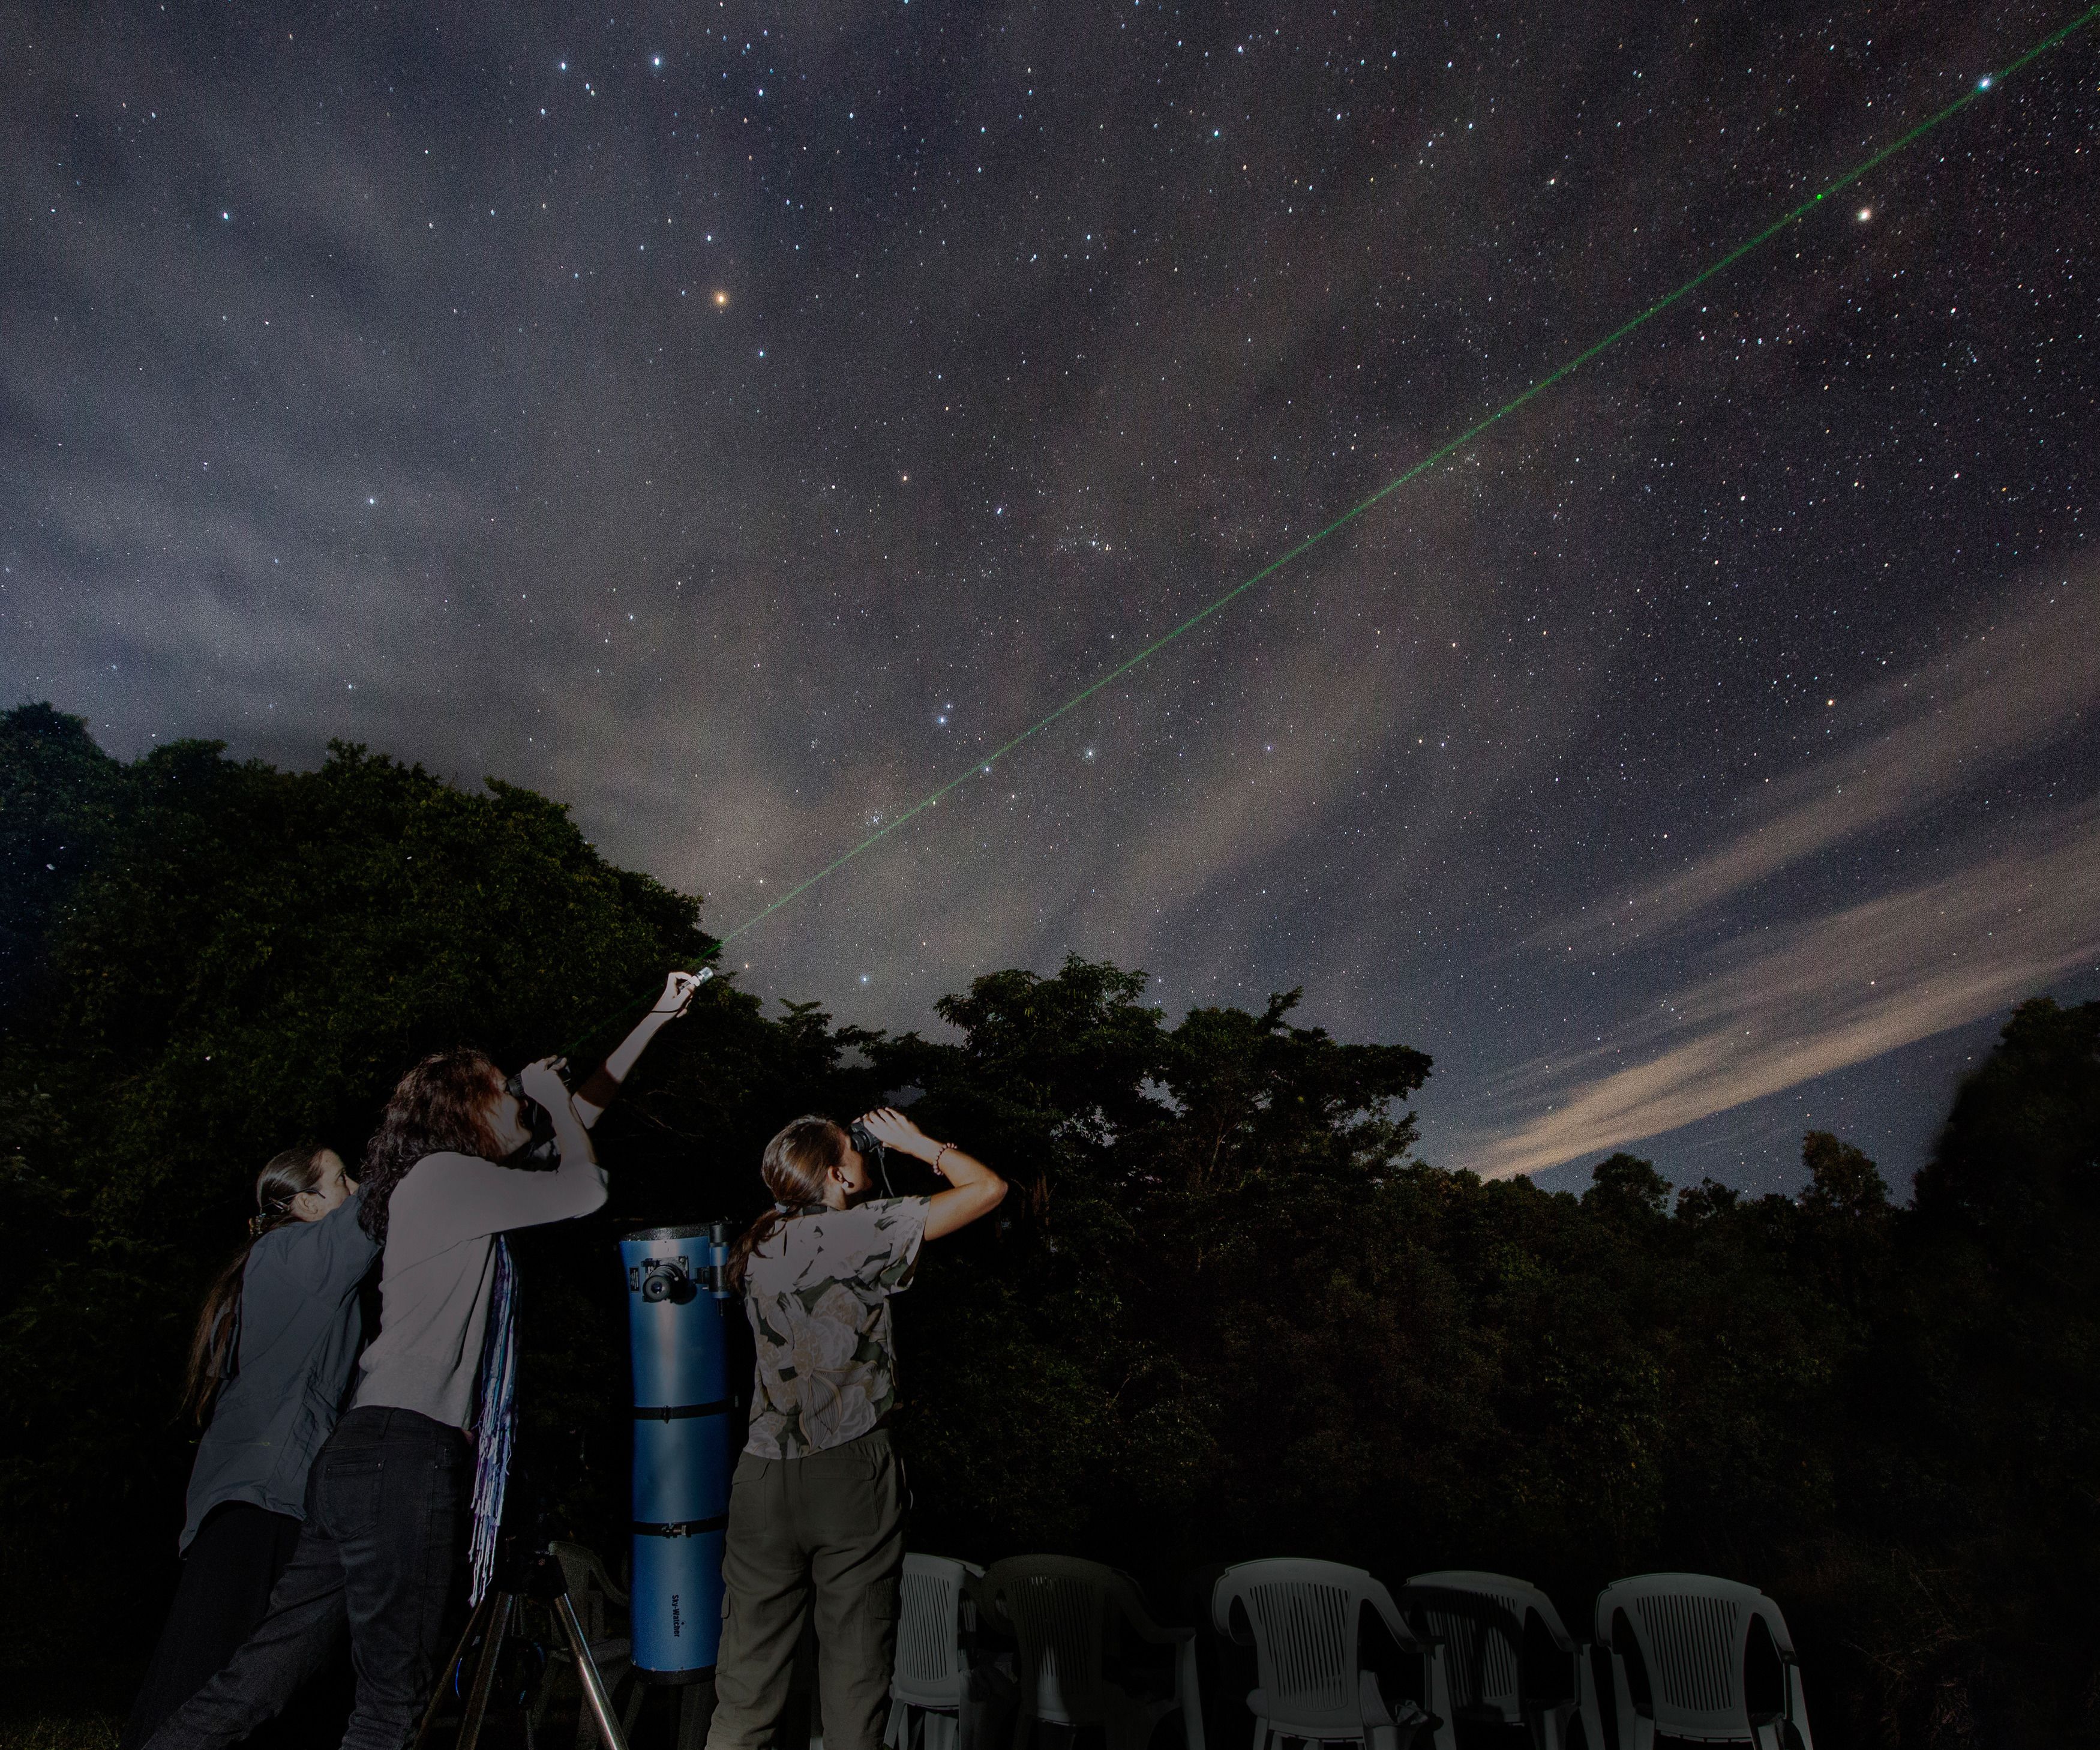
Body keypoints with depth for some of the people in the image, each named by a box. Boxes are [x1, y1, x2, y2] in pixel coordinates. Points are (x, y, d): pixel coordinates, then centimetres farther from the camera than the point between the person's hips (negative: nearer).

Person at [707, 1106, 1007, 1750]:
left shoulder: (758, 1245, 8)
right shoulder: (861, 1230, -10)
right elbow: (988, 1188, -9)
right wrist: (916, 1142, 5)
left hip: (764, 1476, 5)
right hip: (851, 1478, -5)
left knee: (750, 1665, 13)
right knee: (856, 1663, 6)